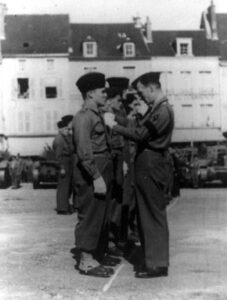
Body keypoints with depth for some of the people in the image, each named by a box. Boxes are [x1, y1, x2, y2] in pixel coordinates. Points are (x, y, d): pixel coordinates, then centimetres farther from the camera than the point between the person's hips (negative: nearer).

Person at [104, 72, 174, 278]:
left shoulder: (162, 111, -17)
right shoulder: (158, 109, 16)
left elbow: (139, 135, -23)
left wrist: (113, 125, -15)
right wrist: (144, 116, 5)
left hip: (151, 168, -10)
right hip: (148, 167, 10)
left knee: (154, 215, -3)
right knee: (148, 214, 15)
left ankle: (158, 264, 6)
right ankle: (152, 259, 24)